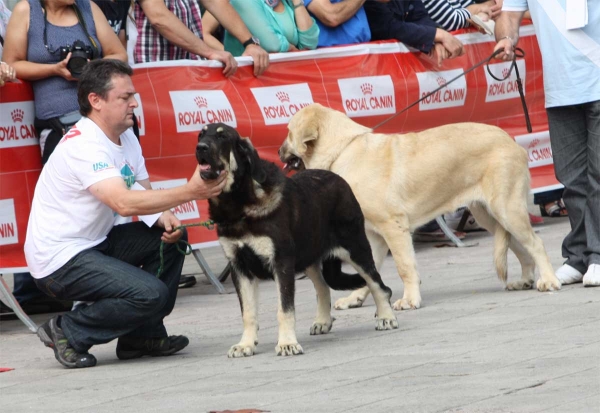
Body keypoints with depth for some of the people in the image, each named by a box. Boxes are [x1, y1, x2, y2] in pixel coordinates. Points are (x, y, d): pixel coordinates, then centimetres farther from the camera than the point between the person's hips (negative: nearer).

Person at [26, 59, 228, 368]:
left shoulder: (126, 138, 7)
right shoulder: (84, 145, -24)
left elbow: (143, 195, 10)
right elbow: (124, 203, -34)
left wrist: (165, 218, -13)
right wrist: (190, 192, -37)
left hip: (94, 243, 10)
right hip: (59, 260, -10)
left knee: (172, 236, 2)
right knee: (151, 294, -22)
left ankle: (142, 336, 9)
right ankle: (67, 333, -4)